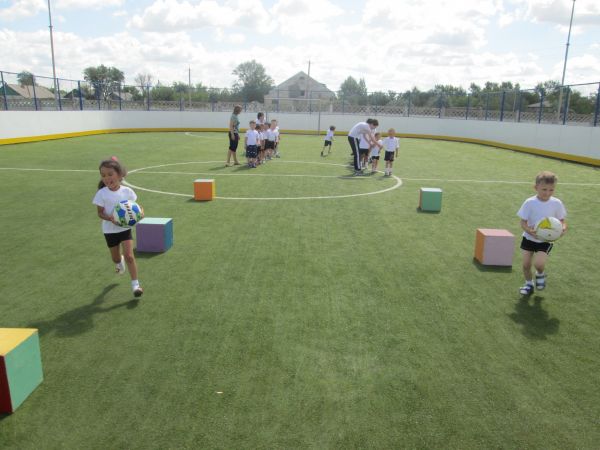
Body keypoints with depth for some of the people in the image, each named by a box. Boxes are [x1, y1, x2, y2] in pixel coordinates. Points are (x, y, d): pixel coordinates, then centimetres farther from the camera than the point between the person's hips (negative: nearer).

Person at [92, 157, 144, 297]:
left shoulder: (127, 191, -9)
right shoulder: (102, 193, -13)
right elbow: (100, 213, -10)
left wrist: (140, 212, -21)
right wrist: (110, 218, -30)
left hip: (125, 228, -1)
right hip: (110, 230, 1)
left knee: (129, 256, -11)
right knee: (115, 257, 18)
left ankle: (135, 284, -3)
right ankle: (119, 262, 56)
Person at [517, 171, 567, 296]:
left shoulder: (557, 203, -10)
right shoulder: (529, 203, -14)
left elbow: (561, 220, 2)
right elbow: (523, 222, -10)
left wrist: (563, 228, -20)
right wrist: (529, 230, -30)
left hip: (546, 240, -1)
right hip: (529, 238, 1)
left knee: (538, 263, -19)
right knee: (526, 264, 5)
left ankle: (540, 274, 17)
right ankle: (529, 284, 33)